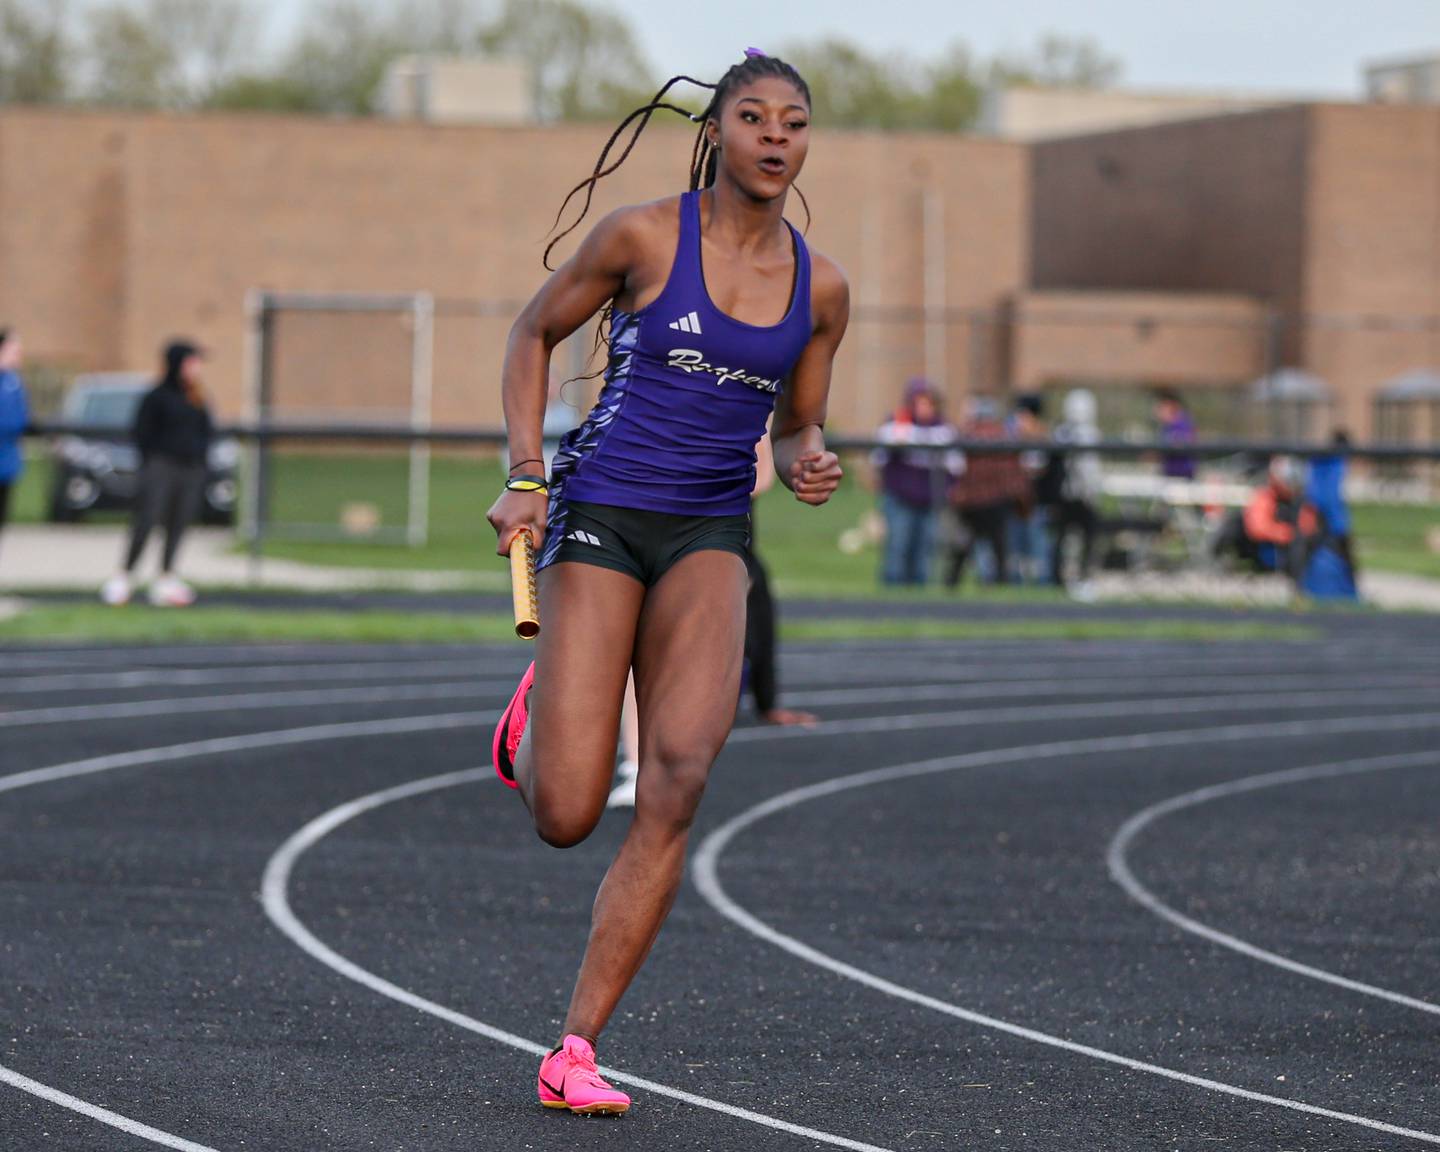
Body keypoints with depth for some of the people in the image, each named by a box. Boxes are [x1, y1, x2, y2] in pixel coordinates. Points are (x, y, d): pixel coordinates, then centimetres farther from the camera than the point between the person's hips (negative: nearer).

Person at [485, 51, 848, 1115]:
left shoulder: (821, 287, 6)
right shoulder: (644, 236, -4)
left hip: (710, 540, 2)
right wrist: (526, 476, -2)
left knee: (681, 773, -21)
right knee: (564, 817, -9)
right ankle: (540, 712, 31)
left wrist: (810, 465, -4)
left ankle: (578, 1049, -13)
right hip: (602, 517, -2)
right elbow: (534, 335, 9)